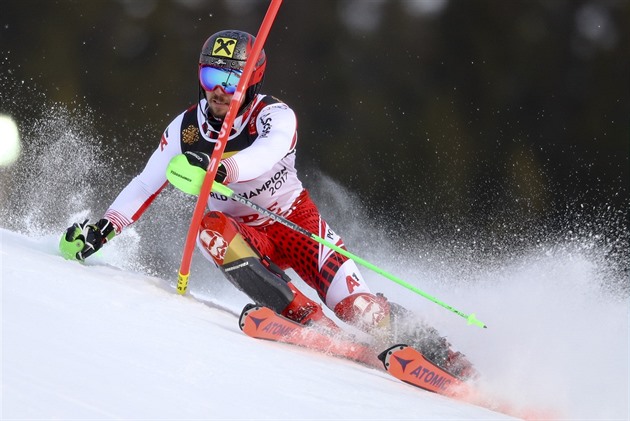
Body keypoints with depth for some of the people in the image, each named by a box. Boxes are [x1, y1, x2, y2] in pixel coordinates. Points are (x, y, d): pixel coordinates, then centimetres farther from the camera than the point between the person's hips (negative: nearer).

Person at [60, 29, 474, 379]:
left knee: (358, 308, -22)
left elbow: (268, 152, -44)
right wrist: (105, 228, -13)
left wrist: (217, 170, -62)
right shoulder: (186, 129, -8)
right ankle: (306, 318, -34)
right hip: (245, 233, 3)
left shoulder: (274, 115, -21)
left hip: (295, 221, -3)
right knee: (211, 228, -33)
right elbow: (146, 184, -1)